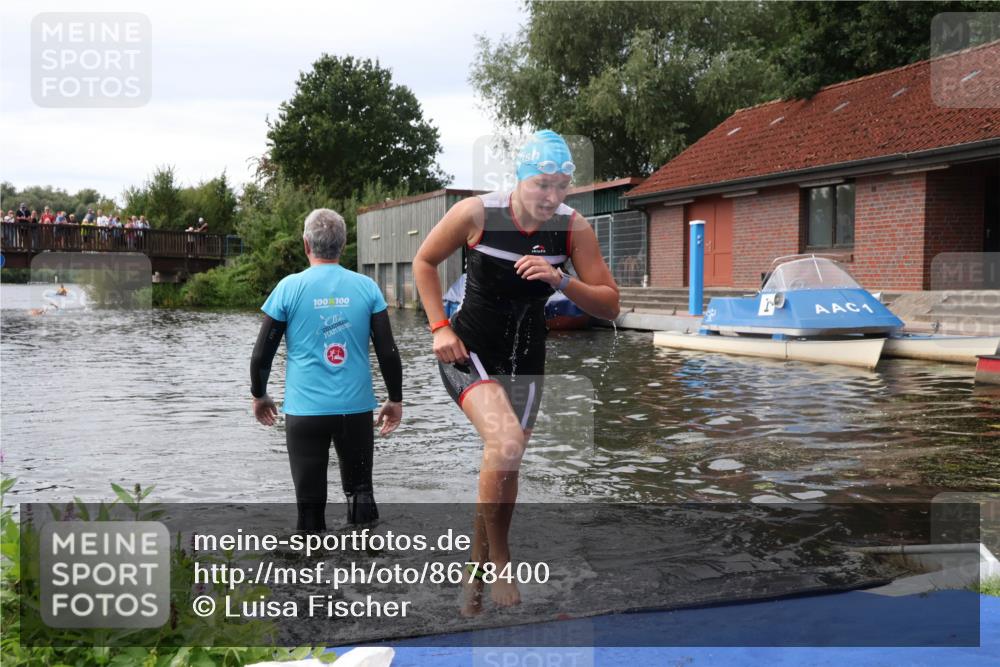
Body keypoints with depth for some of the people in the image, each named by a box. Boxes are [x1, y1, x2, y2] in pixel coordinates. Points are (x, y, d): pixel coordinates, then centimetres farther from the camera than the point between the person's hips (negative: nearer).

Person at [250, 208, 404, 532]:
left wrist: (259, 396, 17)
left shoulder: (290, 287, -3)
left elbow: (262, 353, 1)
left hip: (305, 410, -1)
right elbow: (388, 351, -1)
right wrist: (395, 399, 11)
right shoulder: (366, 287, 0)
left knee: (310, 502, 8)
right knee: (360, 490, 15)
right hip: (356, 408, 1)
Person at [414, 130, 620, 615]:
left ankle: (477, 576, 30)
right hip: (468, 350, -3)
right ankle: (499, 559, -7)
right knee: (505, 442, -28)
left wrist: (560, 281, -24)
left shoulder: (573, 228, -9)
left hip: (525, 360, 4)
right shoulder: (476, 214, -16)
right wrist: (439, 327, -8)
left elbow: (609, 306, -7)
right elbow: (424, 262, 1)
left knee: (504, 468, 10)